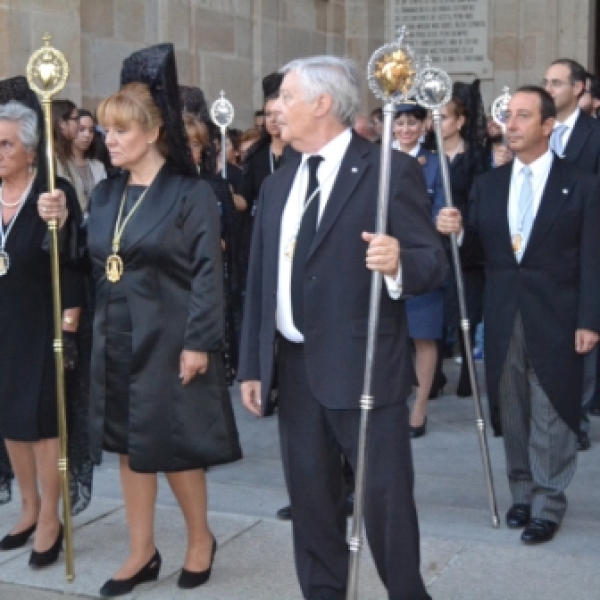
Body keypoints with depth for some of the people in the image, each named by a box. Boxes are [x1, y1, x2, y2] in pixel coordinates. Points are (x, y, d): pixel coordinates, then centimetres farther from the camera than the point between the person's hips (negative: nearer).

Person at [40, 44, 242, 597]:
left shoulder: (190, 193, -9)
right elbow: (94, 265, 11)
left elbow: (208, 272, -12)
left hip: (168, 340, -6)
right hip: (116, 339, 6)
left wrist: (198, 342, -17)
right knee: (130, 446, 11)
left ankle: (201, 540, 25)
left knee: (175, 446, 3)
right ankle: (142, 553, 24)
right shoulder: (105, 195, 8)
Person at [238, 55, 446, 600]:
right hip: (295, 368, 6)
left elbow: (433, 262, -11)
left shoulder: (391, 169, -7)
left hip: (363, 367, -6)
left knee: (385, 498, 2)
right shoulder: (278, 184, 13)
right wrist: (251, 365, 10)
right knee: (310, 499, 14)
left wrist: (399, 262, -34)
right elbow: (259, 283, 13)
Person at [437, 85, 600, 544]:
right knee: (512, 413, 12)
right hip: (503, 316, 4)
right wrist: (457, 232, -13)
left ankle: (548, 505, 12)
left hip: (555, 317, -4)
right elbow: (477, 251, 8)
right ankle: (522, 493, 26)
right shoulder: (488, 184, 9)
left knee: (551, 415, 2)